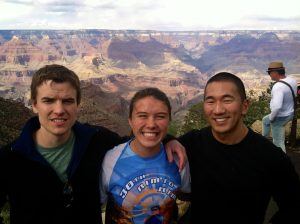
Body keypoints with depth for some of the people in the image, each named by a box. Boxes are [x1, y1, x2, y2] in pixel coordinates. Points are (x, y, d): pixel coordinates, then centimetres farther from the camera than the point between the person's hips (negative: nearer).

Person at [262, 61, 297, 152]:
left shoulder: (278, 87, -34)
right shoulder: (292, 80, -6)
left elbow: (277, 106, -44)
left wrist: (271, 117, -23)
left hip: (279, 117, -9)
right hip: (290, 113, 9)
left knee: (278, 142, 8)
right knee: (265, 120, 32)